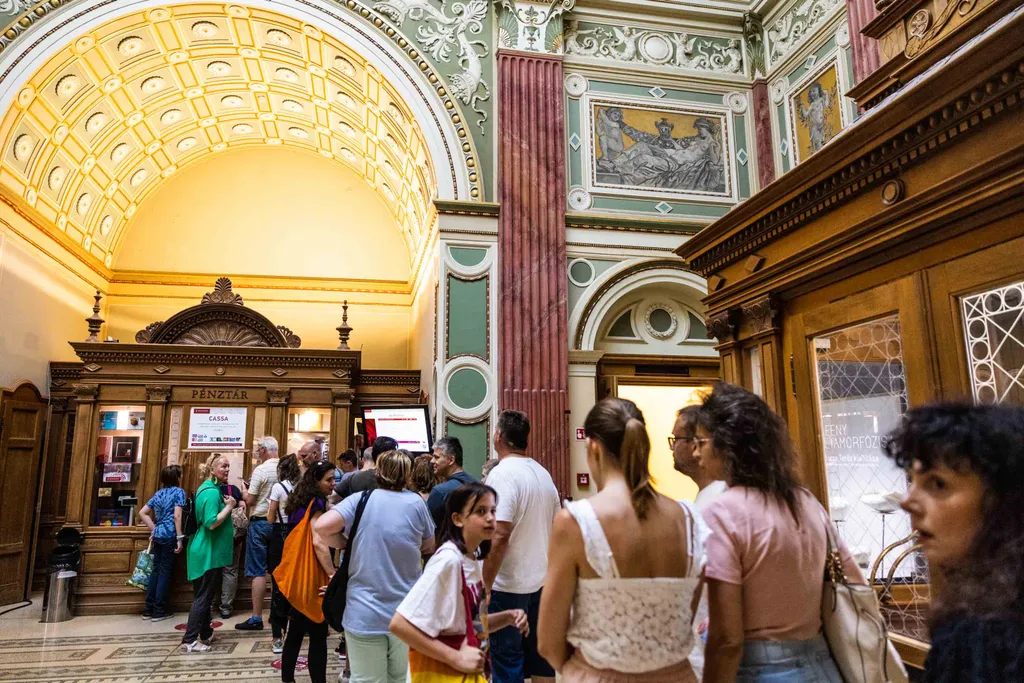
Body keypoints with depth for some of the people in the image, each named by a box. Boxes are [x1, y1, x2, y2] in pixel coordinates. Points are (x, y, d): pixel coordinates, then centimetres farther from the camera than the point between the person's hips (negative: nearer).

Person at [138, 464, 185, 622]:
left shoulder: (158, 493, 15)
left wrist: (153, 529, 17)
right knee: (165, 571, -1)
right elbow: (177, 516, -14)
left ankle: (149, 609, 16)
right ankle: (159, 611, 4)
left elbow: (142, 513, 15)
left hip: (158, 535, 7)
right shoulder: (178, 492, -6)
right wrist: (180, 537, -13)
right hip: (169, 535, -6)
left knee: (156, 570, 12)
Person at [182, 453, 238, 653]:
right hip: (209, 552, -11)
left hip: (206, 550, 11)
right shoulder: (212, 492, -20)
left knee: (205, 595, 18)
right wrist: (229, 506, -18)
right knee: (203, 597, -4)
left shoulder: (208, 488, 12)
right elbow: (212, 523, -27)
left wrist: (228, 505, 9)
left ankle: (205, 634, 29)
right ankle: (189, 641, 2)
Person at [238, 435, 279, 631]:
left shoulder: (261, 470, -13)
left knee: (257, 572, -1)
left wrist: (244, 492, 10)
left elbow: (250, 501, -12)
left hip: (260, 522, -5)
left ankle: (256, 618, 1)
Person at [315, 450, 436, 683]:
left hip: (365, 615, -1)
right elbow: (429, 546, 10)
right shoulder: (416, 503, -3)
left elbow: (322, 526, -18)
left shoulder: (360, 499, -5)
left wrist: (345, 545, 1)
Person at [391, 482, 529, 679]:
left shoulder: (472, 558, 2)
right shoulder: (448, 560, -22)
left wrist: (507, 618, -3)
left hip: (465, 670, 8)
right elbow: (400, 624, -27)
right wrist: (457, 658, -24)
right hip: (441, 670, -8)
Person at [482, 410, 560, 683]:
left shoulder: (502, 474, -17)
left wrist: (484, 586, -17)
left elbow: (500, 535, -24)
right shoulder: (543, 473, 8)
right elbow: (555, 527, 16)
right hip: (540, 580, 8)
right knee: (539, 654, 16)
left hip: (509, 585, -8)